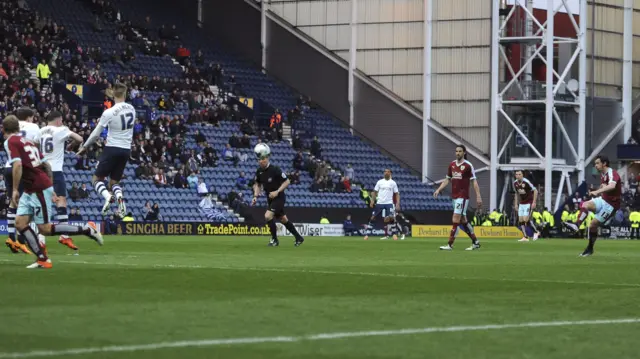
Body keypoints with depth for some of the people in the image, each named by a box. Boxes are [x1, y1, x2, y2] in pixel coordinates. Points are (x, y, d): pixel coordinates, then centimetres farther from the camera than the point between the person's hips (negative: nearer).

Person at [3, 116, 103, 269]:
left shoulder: (11, 142, -9)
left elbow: (17, 165, -24)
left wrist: (15, 190, -17)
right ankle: (42, 259, 0)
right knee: (20, 223, 3)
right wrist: (50, 188, 23)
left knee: (45, 229, -5)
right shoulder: (26, 141, 17)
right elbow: (46, 165, 18)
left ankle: (87, 230, 1)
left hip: (39, 189, -9)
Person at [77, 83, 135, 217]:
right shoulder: (131, 109, 0)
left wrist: (84, 147, 5)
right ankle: (119, 197, -18)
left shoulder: (109, 112, -15)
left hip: (112, 149, -5)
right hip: (126, 150, 5)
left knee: (97, 179, 9)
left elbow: (96, 134, -8)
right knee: (114, 182, 15)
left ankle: (107, 196, -22)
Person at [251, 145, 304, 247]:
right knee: (283, 219, 16)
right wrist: (255, 196, -1)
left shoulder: (275, 170, -20)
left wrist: (277, 191, -23)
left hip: (279, 197, -7)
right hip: (270, 199, 7)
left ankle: (275, 239, -5)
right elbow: (257, 184, 13)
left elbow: (287, 181, -15)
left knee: (268, 216, -21)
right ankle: (298, 238, 30)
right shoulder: (259, 171, -2)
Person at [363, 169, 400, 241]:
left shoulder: (393, 183, 6)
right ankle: (367, 234, 3)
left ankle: (394, 234, -3)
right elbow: (375, 192, 8)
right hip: (379, 203, 1)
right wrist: (372, 200, -5)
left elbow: (396, 194, 7)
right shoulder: (380, 182, 8)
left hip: (389, 203, -1)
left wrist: (397, 203, -4)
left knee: (391, 218, -15)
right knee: (372, 218, -2)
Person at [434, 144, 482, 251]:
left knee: (456, 219, -12)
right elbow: (447, 180, 18)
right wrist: (439, 190, 6)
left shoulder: (468, 165, -8)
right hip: (454, 196, 7)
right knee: (463, 221, 11)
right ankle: (475, 242, 22)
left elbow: (474, 182, -7)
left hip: (463, 197, -7)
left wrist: (478, 196, -13)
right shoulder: (452, 165, 10)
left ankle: (450, 245, -12)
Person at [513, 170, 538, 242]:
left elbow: (535, 191, -14)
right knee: (520, 221, 1)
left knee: (525, 220, -15)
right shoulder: (515, 183, 1)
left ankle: (535, 232, 6)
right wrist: (516, 203, 13)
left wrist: (534, 202, -17)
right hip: (521, 203, 7)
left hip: (529, 203, -7)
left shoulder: (526, 182, -19)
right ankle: (525, 237, 8)